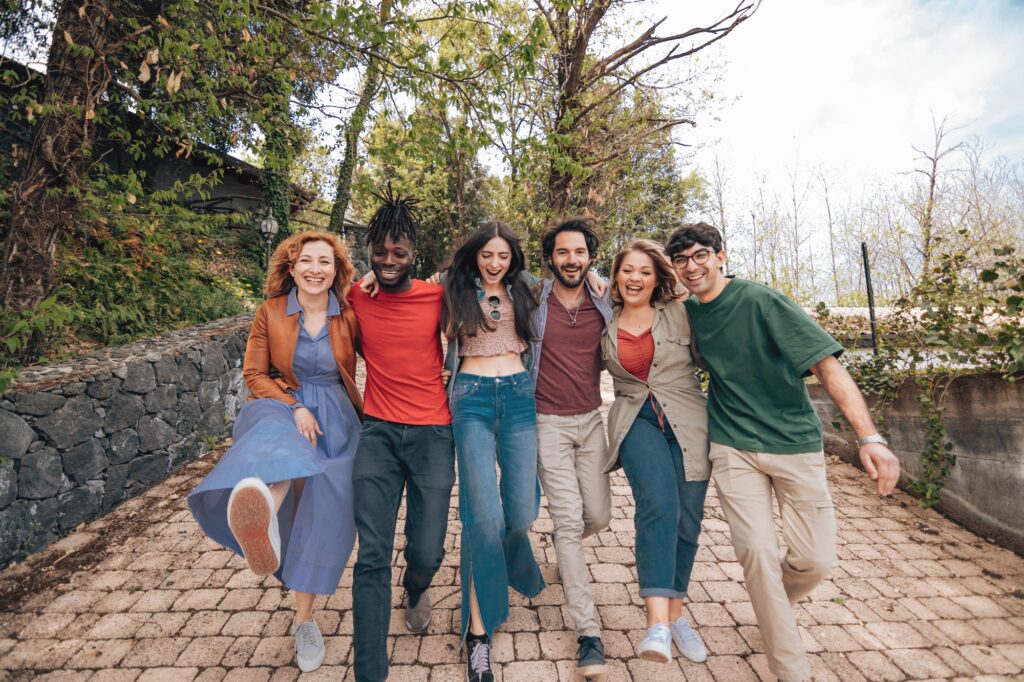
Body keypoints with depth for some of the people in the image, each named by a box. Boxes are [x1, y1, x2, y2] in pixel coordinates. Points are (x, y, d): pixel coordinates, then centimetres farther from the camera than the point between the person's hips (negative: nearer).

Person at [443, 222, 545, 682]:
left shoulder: (522, 293, 16)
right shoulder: (457, 291, 10)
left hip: (519, 396, 3)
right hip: (472, 397, -3)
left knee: (522, 512, 2)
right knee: (486, 516, -10)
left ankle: (491, 565, 38)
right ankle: (477, 630, 7)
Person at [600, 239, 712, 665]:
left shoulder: (678, 314, 3)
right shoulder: (606, 326, 7)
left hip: (686, 421, 1)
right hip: (637, 420, 0)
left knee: (686, 519, 3)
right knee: (658, 504, -25)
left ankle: (675, 614, 25)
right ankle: (657, 623, -24)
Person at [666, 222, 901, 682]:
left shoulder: (761, 302, -15)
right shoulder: (686, 311, 2)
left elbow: (826, 364, -20)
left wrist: (869, 437, -30)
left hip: (795, 443, -2)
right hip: (733, 448, 3)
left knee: (815, 559, 0)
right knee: (757, 552, -6)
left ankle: (773, 605, 36)